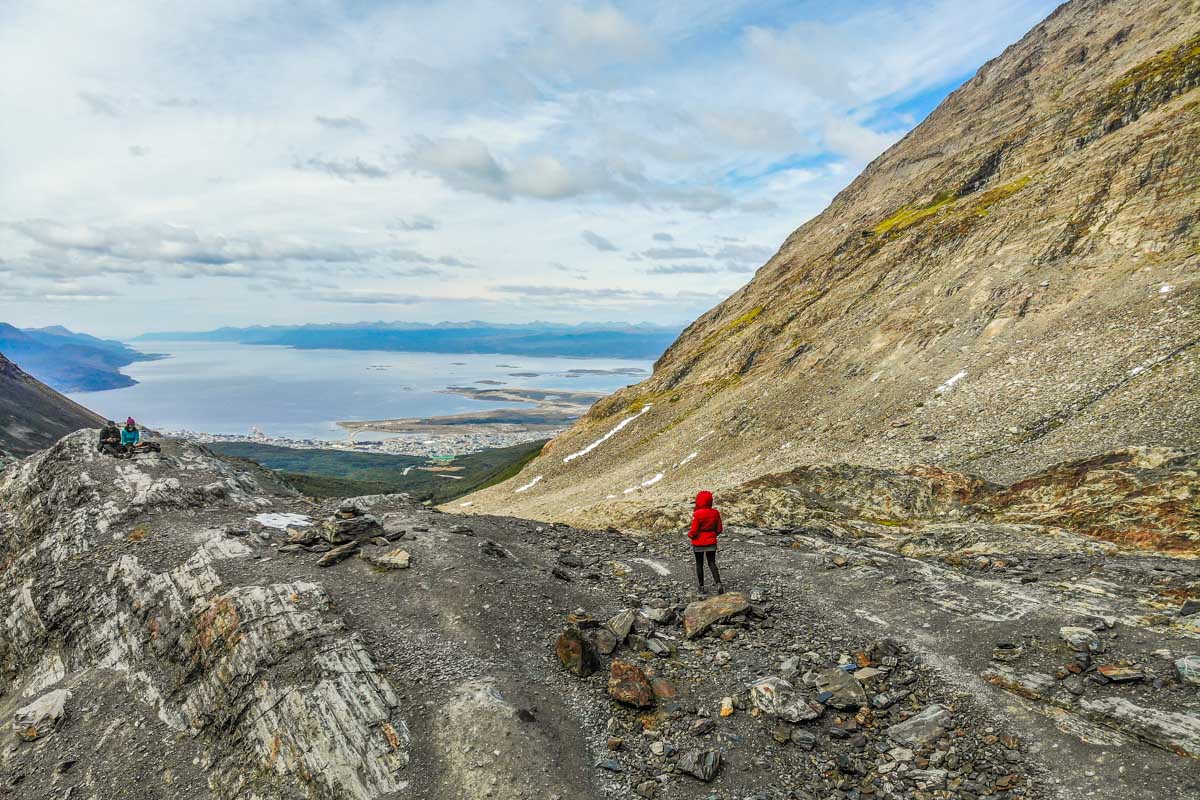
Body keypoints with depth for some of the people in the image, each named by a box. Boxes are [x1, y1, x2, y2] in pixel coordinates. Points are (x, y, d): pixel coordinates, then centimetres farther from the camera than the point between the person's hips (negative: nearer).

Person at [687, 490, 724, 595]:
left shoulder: (697, 514, -20)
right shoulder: (715, 513, -5)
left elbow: (694, 531, -17)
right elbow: (719, 529, 3)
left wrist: (689, 534, 4)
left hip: (699, 543, -3)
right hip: (711, 543, 3)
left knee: (699, 564, 12)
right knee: (712, 563, 9)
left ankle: (701, 587, 18)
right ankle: (718, 584, -8)